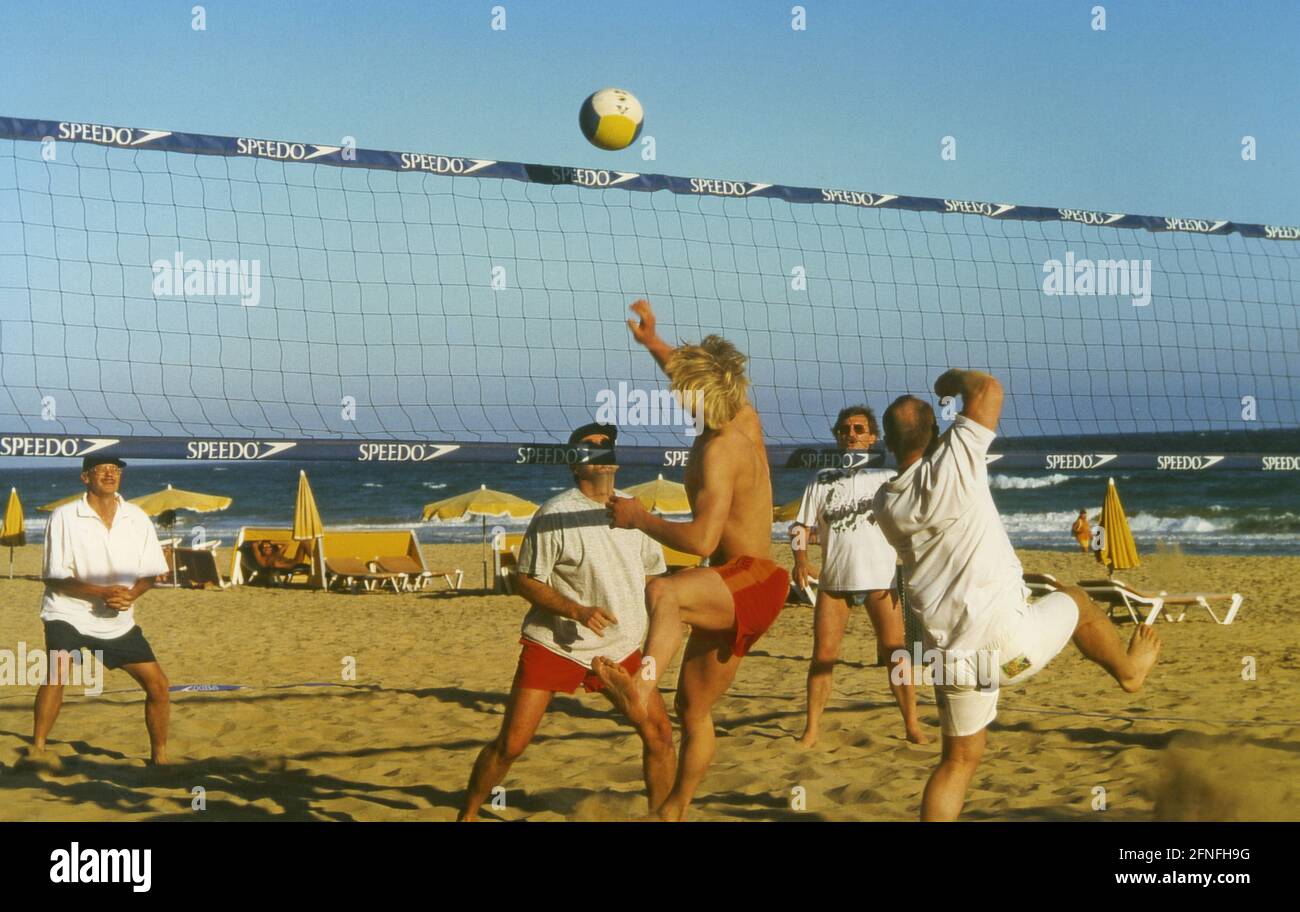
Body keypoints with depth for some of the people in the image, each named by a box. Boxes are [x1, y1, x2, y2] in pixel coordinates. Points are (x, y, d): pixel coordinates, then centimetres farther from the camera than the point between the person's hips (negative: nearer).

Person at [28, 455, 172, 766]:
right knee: (57, 673, -28)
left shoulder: (137, 518, 1)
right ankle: (37, 748, -15)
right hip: (68, 612, -4)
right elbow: (55, 578, -13)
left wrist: (131, 594, -16)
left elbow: (150, 573, 6)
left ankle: (159, 755, 17)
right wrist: (103, 593, -25)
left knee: (157, 684, 0)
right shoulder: (64, 518, -10)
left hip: (119, 620, 4)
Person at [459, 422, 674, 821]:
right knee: (510, 745, -7)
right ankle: (467, 815, 12)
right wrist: (577, 611, -23)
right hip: (553, 645, -5)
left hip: (621, 649, 5)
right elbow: (524, 581, -12)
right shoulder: (555, 515, -13)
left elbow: (654, 572, 19)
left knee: (659, 733, -3)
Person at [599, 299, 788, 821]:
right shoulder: (745, 419, 6)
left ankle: (642, 689, -64)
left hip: (752, 581, -10)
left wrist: (639, 519, -16)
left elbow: (702, 539, -27)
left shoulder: (720, 451, -19)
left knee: (664, 593, -41)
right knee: (693, 708, 17)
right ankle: (674, 812, 27)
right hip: (734, 593, 10)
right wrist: (653, 343, 21)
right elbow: (698, 381, 29)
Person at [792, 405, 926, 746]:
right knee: (823, 654, -3)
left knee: (895, 653, -1)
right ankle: (811, 729, 2)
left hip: (881, 577, -1)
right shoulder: (822, 481, 13)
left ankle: (912, 725, 8)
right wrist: (800, 560, -9)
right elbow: (803, 525, 9)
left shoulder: (886, 478, 9)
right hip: (833, 578, 1)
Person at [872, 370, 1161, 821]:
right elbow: (989, 388, -10)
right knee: (1075, 601, 26)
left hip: (949, 652, 5)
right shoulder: (952, 465, -17)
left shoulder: (885, 504, 1)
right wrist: (953, 378, 10)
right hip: (1008, 639, -4)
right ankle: (1129, 669, 49)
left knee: (959, 759, 17)